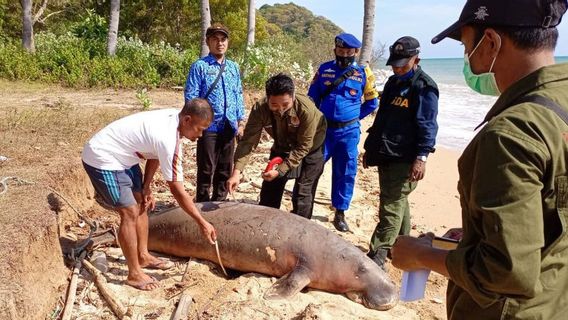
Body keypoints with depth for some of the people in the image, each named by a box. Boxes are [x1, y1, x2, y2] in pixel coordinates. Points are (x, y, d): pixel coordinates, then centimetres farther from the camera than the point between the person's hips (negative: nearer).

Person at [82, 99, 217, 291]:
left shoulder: (173, 118, -7)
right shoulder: (167, 139, -33)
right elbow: (177, 190, -28)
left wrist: (146, 188, 3)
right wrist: (202, 223, -21)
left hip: (122, 156, 10)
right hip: (102, 159, -10)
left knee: (141, 203, 13)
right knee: (130, 213, -9)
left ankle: (143, 256, 28)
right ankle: (134, 274, 5)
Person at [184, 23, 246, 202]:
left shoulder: (234, 67, 12)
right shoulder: (199, 66, -4)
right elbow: (191, 97, -7)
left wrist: (241, 121, 9)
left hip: (229, 126, 5)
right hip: (209, 126, -5)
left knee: (225, 170, 13)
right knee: (206, 170, 3)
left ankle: (220, 203, 26)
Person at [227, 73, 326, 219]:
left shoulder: (307, 109, -37)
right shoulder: (260, 109, -29)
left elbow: (303, 147, -29)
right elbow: (248, 141, -29)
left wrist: (280, 170, -33)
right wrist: (237, 172, -40)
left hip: (310, 148, -3)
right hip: (282, 147, 4)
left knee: (302, 195, -4)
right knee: (269, 191, 8)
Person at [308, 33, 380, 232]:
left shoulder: (363, 73, 0)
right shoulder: (324, 69, 2)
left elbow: (372, 102, 9)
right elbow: (312, 97, 11)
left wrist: (353, 118, 6)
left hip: (348, 131, 0)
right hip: (323, 128, 0)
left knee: (345, 173, 6)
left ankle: (340, 213, 20)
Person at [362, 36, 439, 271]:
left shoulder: (424, 87, -8)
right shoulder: (393, 82, 16)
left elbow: (427, 125, -14)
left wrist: (422, 156, -22)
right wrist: (370, 147, 21)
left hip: (405, 159, -8)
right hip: (386, 155, 8)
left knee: (392, 205, -9)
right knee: (398, 202, 17)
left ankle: (377, 256, -5)